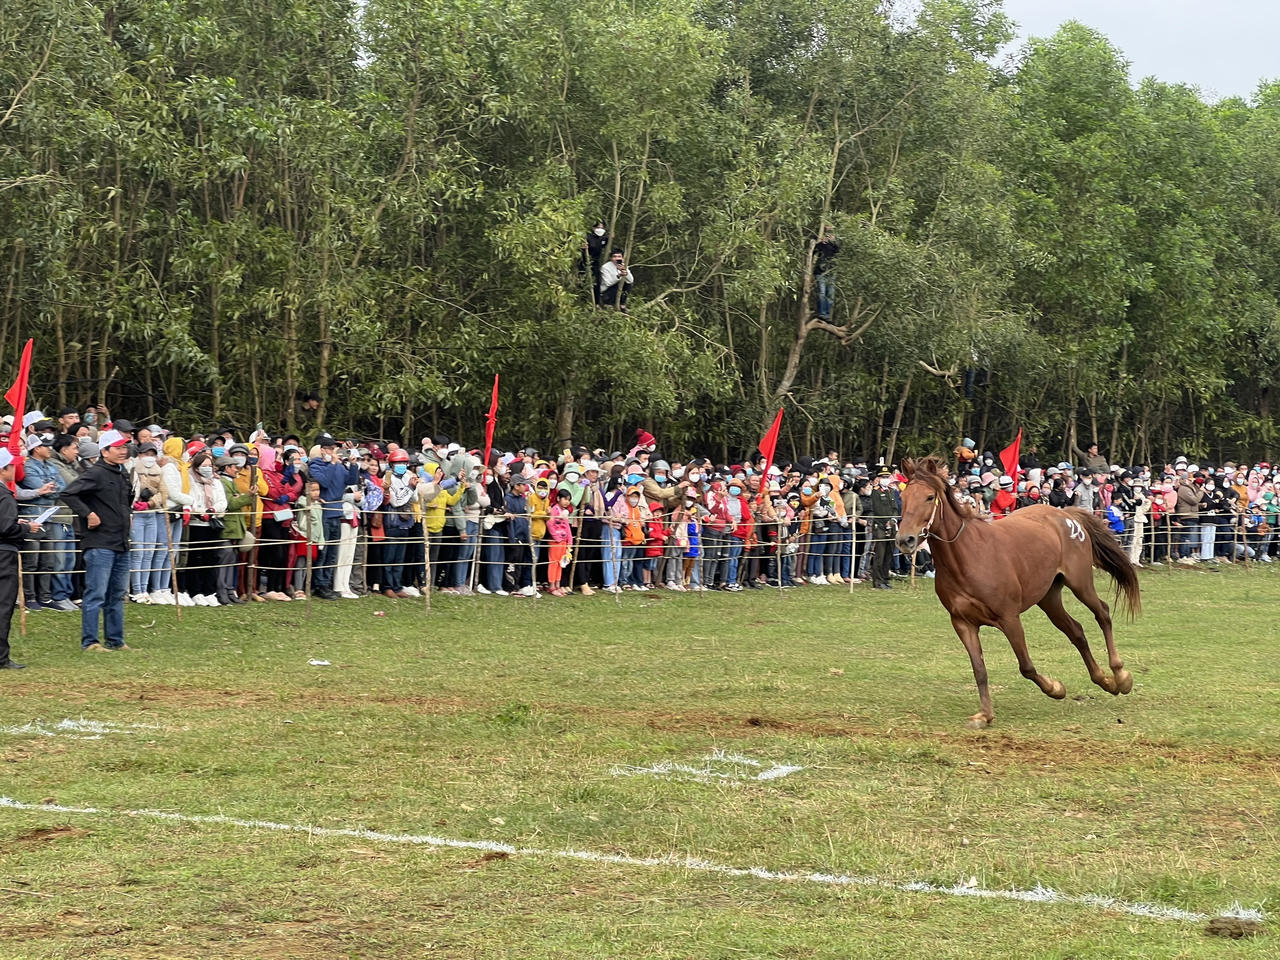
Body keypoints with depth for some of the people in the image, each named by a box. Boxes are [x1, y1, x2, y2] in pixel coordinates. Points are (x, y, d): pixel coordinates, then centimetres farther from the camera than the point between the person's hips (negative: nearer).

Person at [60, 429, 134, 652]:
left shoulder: (123, 474, 15)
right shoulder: (96, 474, -12)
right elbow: (68, 494, -21)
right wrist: (88, 514, -20)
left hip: (121, 544, 9)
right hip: (100, 544, -9)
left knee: (117, 595, 13)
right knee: (96, 595, -6)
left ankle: (115, 640, 21)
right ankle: (89, 642, -2)